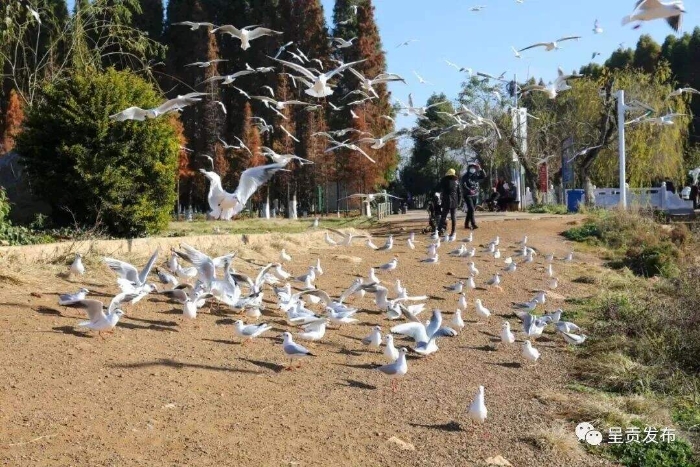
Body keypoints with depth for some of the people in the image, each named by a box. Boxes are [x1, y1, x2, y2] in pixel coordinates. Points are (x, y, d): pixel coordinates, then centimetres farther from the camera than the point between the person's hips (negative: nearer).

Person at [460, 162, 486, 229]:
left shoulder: (475, 176, 12)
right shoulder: (465, 177, -6)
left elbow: (484, 176, 5)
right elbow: (464, 186, -17)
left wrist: (480, 169, -7)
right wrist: (469, 190, -31)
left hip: (474, 195, 7)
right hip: (467, 195, -6)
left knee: (470, 210, 10)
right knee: (471, 209, -16)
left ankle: (466, 224, 19)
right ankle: (473, 224, -21)